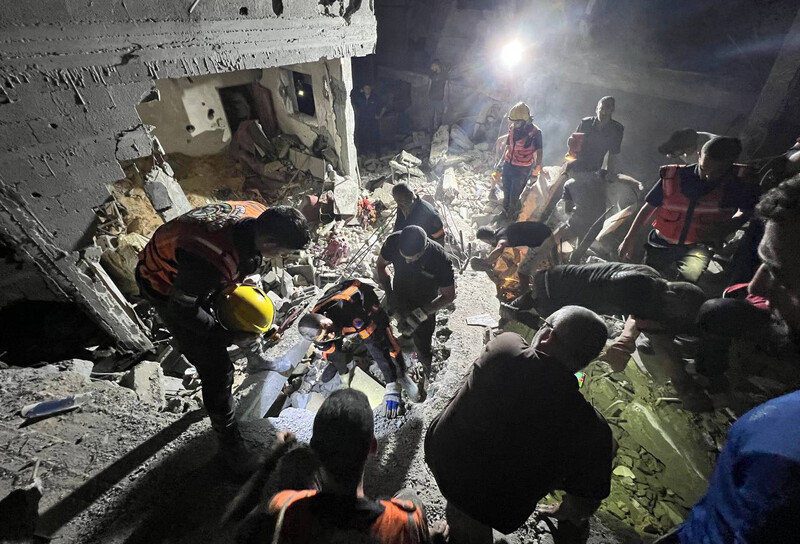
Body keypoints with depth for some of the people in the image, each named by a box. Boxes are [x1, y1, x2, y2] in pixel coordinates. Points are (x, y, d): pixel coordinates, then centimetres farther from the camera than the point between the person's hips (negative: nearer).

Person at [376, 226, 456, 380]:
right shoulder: (393, 242, -28)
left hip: (425, 307, -2)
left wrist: (419, 315, -28)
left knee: (423, 348, 9)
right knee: (404, 328, 28)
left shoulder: (440, 259, -35)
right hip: (400, 300, 3)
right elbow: (381, 265, -6)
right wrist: (389, 292, -20)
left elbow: (449, 295, -21)